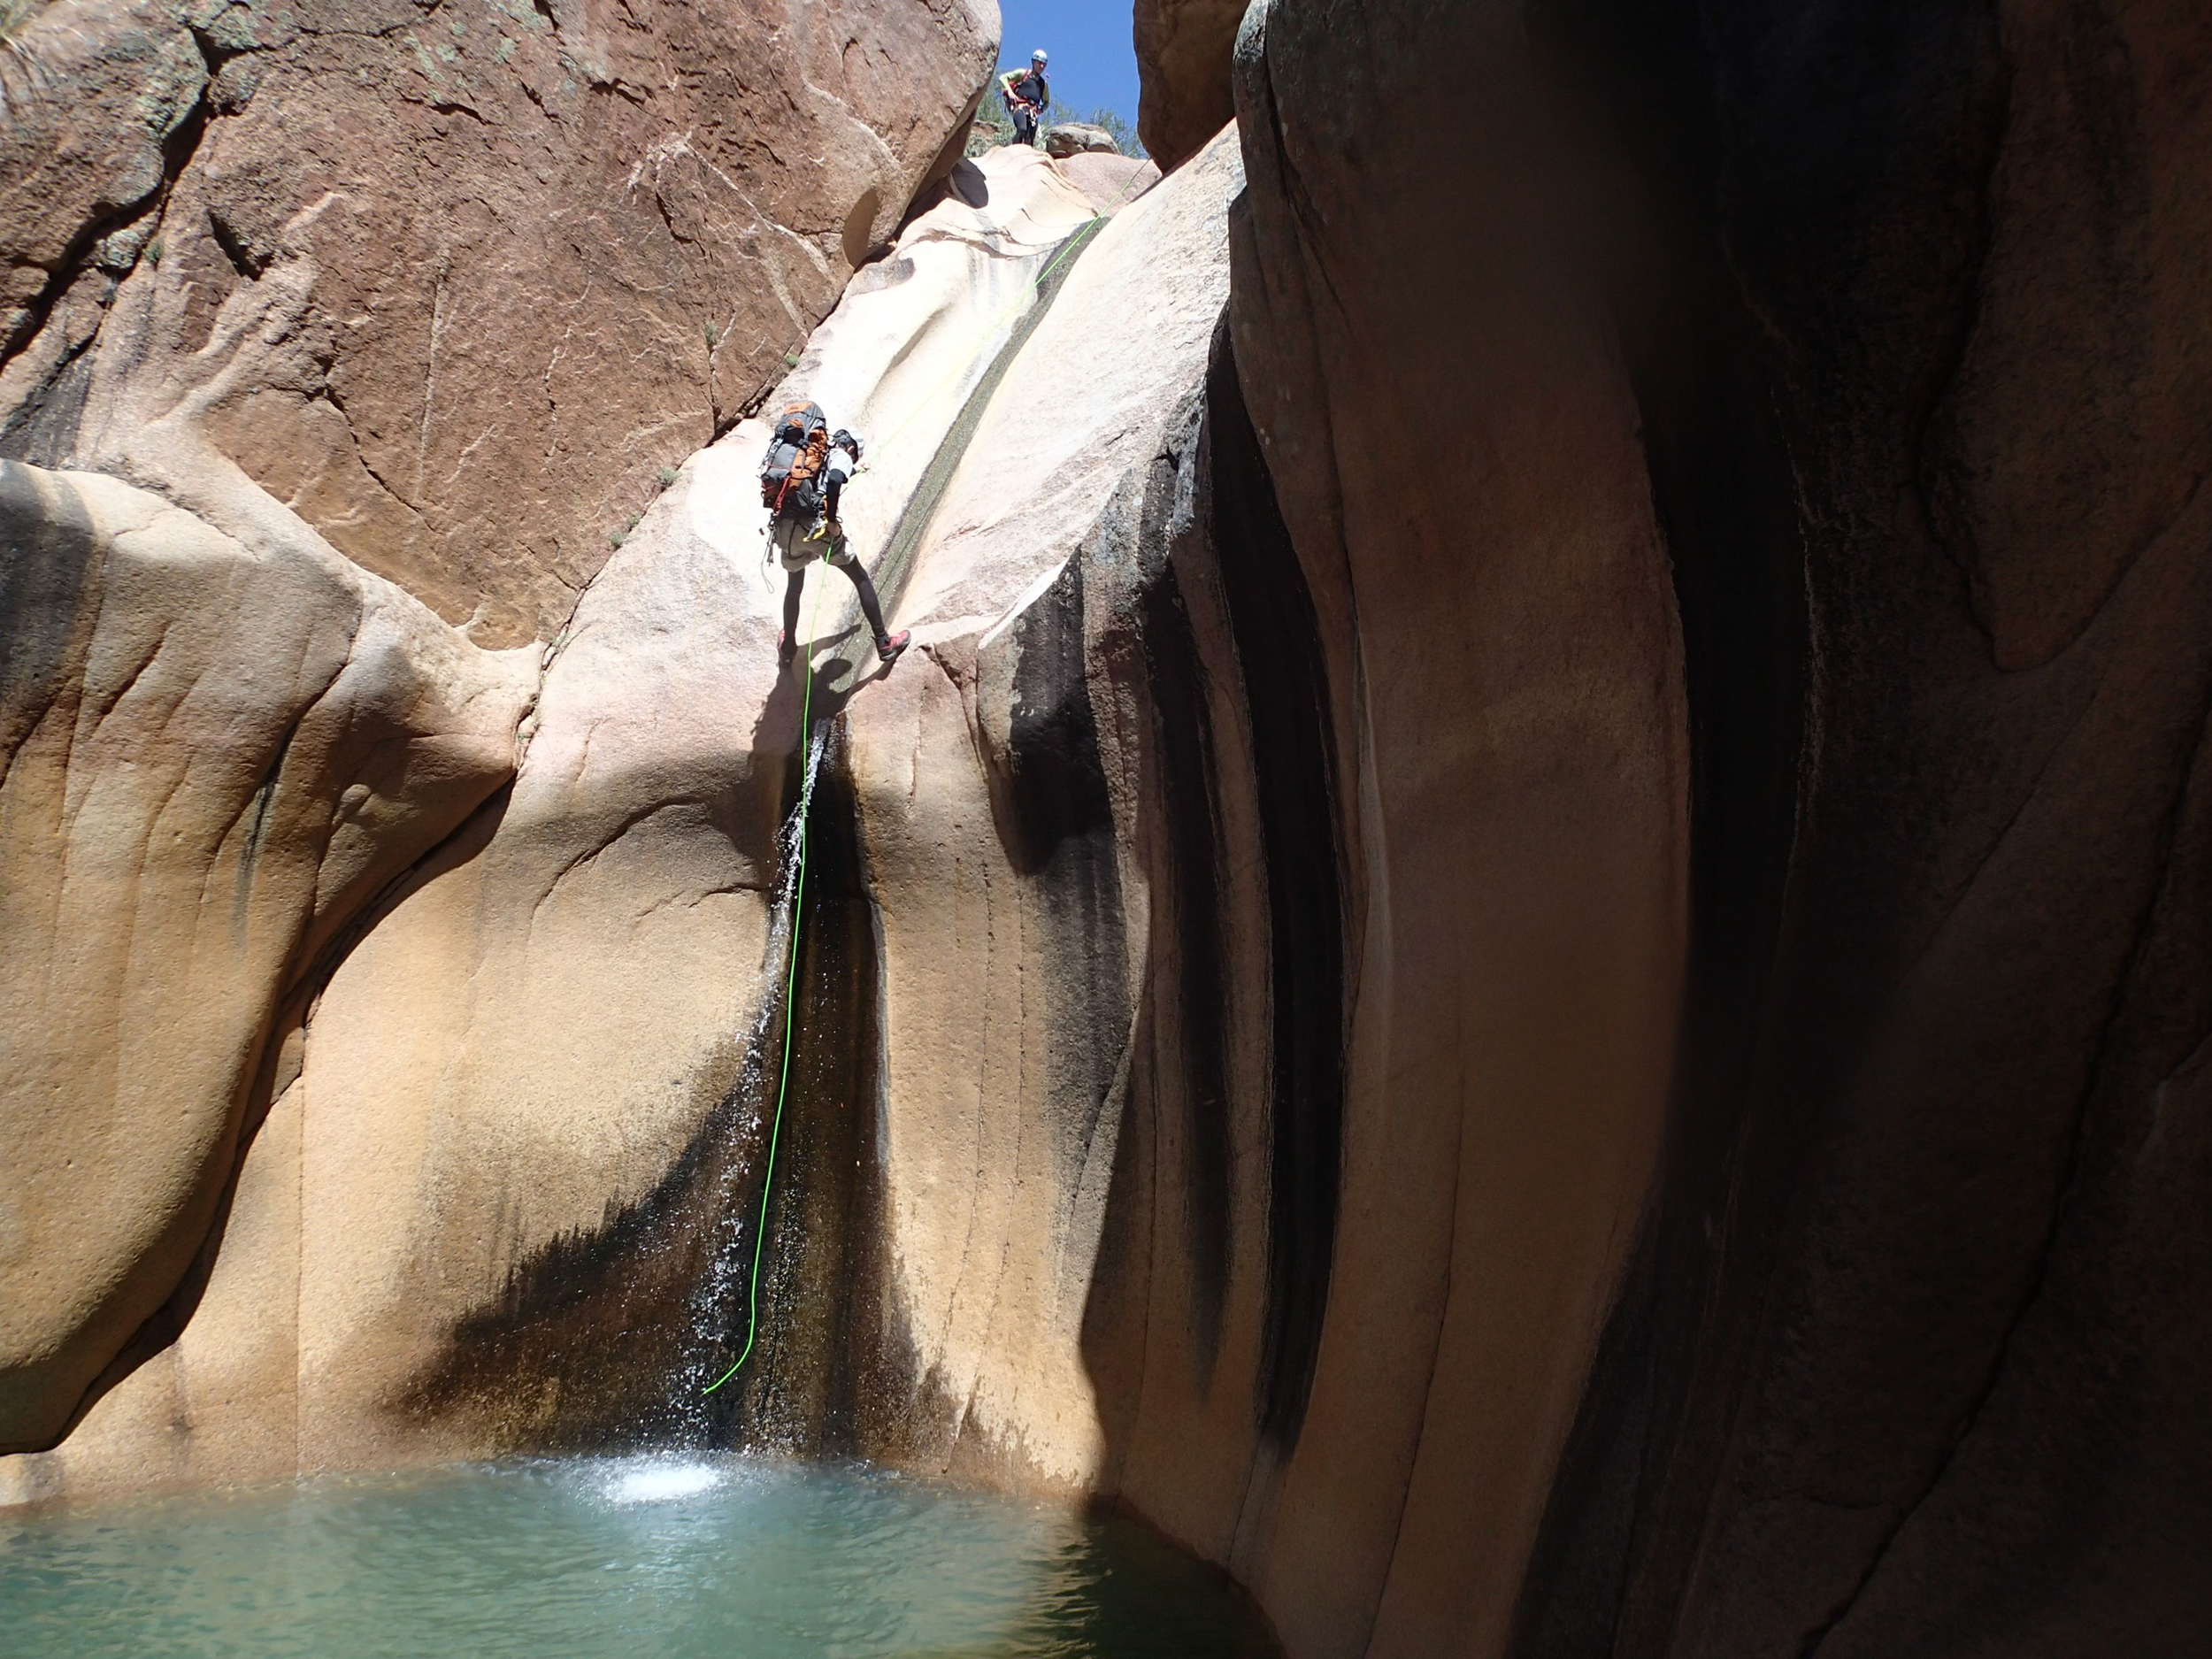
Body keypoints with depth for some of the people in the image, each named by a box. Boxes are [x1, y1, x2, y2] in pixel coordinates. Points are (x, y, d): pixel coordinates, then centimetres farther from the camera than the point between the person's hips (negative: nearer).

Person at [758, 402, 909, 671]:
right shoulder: (839, 454, 4)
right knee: (860, 578, 12)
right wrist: (832, 520, -12)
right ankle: (884, 644, 13)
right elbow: (834, 480, -18)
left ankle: (788, 647, 41)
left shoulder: (788, 449, 26)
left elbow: (775, 483, 21)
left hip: (782, 527, 5)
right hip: (813, 525, -5)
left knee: (794, 585, 29)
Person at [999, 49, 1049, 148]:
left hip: (1033, 111, 5)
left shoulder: (1044, 84, 22)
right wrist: (1009, 91, -8)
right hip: (1020, 106, -5)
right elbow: (1002, 78, 8)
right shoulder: (1022, 74, 11)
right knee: (1022, 129, -31)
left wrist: (1041, 110, 13)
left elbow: (1047, 102, 35)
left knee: (1029, 139, -9)